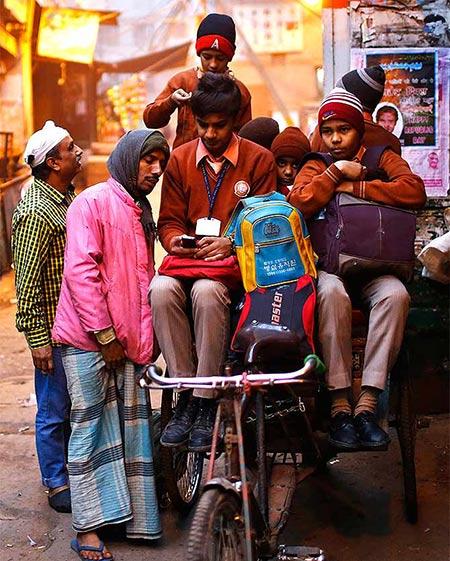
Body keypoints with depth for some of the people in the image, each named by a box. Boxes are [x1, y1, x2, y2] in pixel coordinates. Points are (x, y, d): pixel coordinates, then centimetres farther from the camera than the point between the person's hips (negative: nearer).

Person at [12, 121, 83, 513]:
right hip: (54, 328, -9)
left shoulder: (67, 196, 9)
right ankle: (59, 486, 18)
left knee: (75, 406, 19)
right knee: (55, 410, 5)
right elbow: (27, 281, -20)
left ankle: (75, 471, 34)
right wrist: (38, 339, -19)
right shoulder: (36, 211, -20)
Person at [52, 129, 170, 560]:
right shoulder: (93, 202, -6)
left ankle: (136, 520, 16)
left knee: (132, 428, 8)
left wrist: (147, 338, 13)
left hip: (129, 341, 7)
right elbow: (81, 270, -15)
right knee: (91, 429, -2)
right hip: (89, 339, -7)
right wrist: (104, 335, -16)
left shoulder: (141, 212, 19)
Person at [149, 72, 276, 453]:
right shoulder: (180, 159, 13)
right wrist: (175, 241, -10)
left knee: (207, 291, -37)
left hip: (236, 260, -3)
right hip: (188, 260, 3)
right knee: (161, 289, -32)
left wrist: (230, 243, -15)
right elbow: (169, 220, 14)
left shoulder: (259, 159, 5)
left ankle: (206, 401, -26)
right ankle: (185, 392, -23)